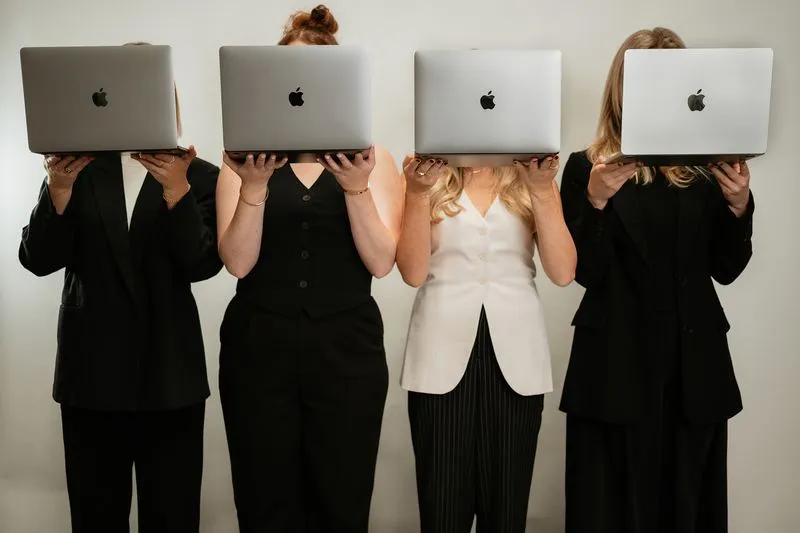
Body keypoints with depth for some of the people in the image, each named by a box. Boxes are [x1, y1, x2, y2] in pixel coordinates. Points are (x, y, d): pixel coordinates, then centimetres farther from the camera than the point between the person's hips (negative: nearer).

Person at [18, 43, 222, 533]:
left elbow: (202, 265, -11)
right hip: (91, 370, 2)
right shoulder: (80, 167, 5)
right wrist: (60, 186, -20)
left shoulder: (199, 175, 1)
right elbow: (38, 260, -4)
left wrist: (176, 188, -25)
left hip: (169, 373, -1)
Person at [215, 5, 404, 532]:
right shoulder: (247, 160, 5)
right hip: (258, 347, 1)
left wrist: (356, 188, -20)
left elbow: (381, 262, -7)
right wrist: (254, 187, -19)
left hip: (347, 348, 0)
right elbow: (238, 263, -6)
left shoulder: (372, 160, 4)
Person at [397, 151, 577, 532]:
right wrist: (418, 192, -13)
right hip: (443, 352, -1)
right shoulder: (425, 173, 5)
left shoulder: (533, 175, 7)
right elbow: (413, 272, -5)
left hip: (515, 354, 1)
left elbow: (563, 272, -4)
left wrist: (542, 189, -11)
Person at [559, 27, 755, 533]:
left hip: (695, 360, 3)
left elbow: (726, 270, 5)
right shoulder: (587, 166, -2)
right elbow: (585, 272, -9)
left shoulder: (706, 168, 6)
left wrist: (739, 206, -10)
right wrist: (596, 200, -23)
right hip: (617, 362, -3)